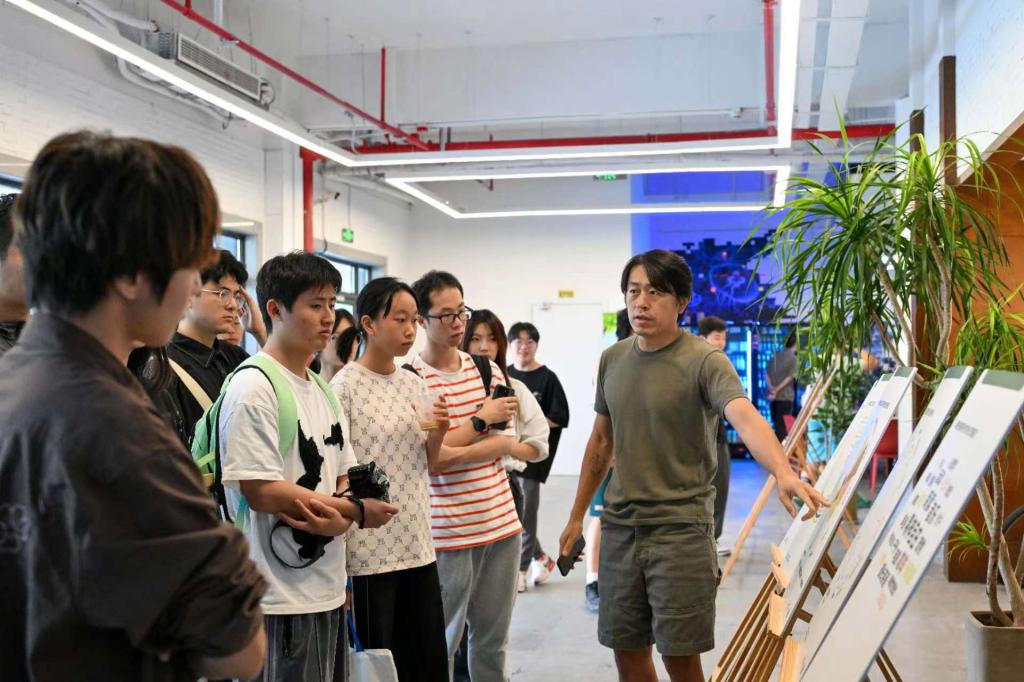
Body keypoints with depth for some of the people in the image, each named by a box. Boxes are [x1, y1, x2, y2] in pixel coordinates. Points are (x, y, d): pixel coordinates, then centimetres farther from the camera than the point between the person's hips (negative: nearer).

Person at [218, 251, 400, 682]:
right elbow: (260, 492, -19)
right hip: (278, 599, -8)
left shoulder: (322, 390, 12)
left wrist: (338, 516, -10)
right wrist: (356, 512, -13)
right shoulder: (253, 386, -14)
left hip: (326, 590, 8)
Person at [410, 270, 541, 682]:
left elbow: (510, 446, 7)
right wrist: (481, 419, -15)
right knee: (443, 641, 7)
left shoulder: (489, 371, 9)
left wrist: (453, 447, -9)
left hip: (501, 523, 5)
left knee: (493, 638, 15)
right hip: (448, 533, -5)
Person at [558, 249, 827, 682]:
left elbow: (746, 418, -30)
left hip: (681, 529, -5)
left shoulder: (705, 362, -12)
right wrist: (577, 516, 18)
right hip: (618, 526, 5)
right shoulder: (612, 359, 6)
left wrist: (783, 472, -49)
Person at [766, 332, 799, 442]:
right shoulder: (794, 359, -6)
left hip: (774, 397, 5)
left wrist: (771, 388, -8)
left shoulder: (775, 356, 10)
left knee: (776, 424, 13)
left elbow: (767, 374, 3)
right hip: (786, 397, -5)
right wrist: (777, 390, -13)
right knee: (784, 426, 0)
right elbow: (789, 378, -13)